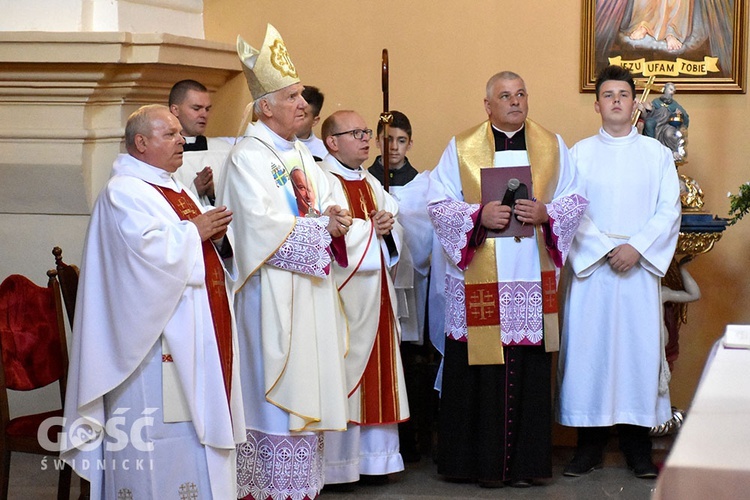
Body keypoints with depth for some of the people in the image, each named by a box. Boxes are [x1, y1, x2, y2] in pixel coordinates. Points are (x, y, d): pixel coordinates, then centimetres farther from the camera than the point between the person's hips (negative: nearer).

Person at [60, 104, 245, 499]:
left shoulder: (177, 191, 19)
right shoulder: (125, 192, -9)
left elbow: (201, 256, 19)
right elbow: (150, 249, -25)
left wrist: (217, 236, -1)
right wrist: (194, 231, -11)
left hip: (198, 336, 9)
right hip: (159, 338, -9)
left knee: (200, 422, 11)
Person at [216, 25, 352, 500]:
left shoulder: (303, 154, 17)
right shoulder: (247, 157, -9)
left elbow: (327, 208, 16)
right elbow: (264, 225, -19)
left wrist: (335, 222, -7)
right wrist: (322, 226, -11)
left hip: (312, 290, 8)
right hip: (273, 293, -8)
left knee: (308, 388, 9)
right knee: (276, 390, -6)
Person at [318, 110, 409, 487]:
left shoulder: (372, 184, 19)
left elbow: (393, 225, 17)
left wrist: (387, 226, -6)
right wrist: (372, 228, -8)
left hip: (376, 292, 8)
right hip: (342, 294, -8)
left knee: (377, 369, 8)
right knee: (343, 371, -8)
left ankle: (374, 456, 16)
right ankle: (336, 463, -2)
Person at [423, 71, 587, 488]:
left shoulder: (553, 147, 12)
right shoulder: (461, 149, 6)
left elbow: (576, 200, 9)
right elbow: (439, 204, 0)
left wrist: (546, 213, -10)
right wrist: (479, 215, -15)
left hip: (533, 281, 2)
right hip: (477, 282, -2)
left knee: (529, 372, 1)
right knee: (480, 371, -2)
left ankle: (526, 463, 11)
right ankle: (483, 463, 8)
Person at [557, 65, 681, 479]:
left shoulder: (656, 153, 9)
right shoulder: (579, 153, 7)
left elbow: (669, 210, 2)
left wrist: (635, 248, -11)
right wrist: (605, 249, -10)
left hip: (640, 266, 0)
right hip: (590, 265, 0)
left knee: (639, 346, -1)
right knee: (588, 346, -3)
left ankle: (636, 441, 6)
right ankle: (590, 441, 4)